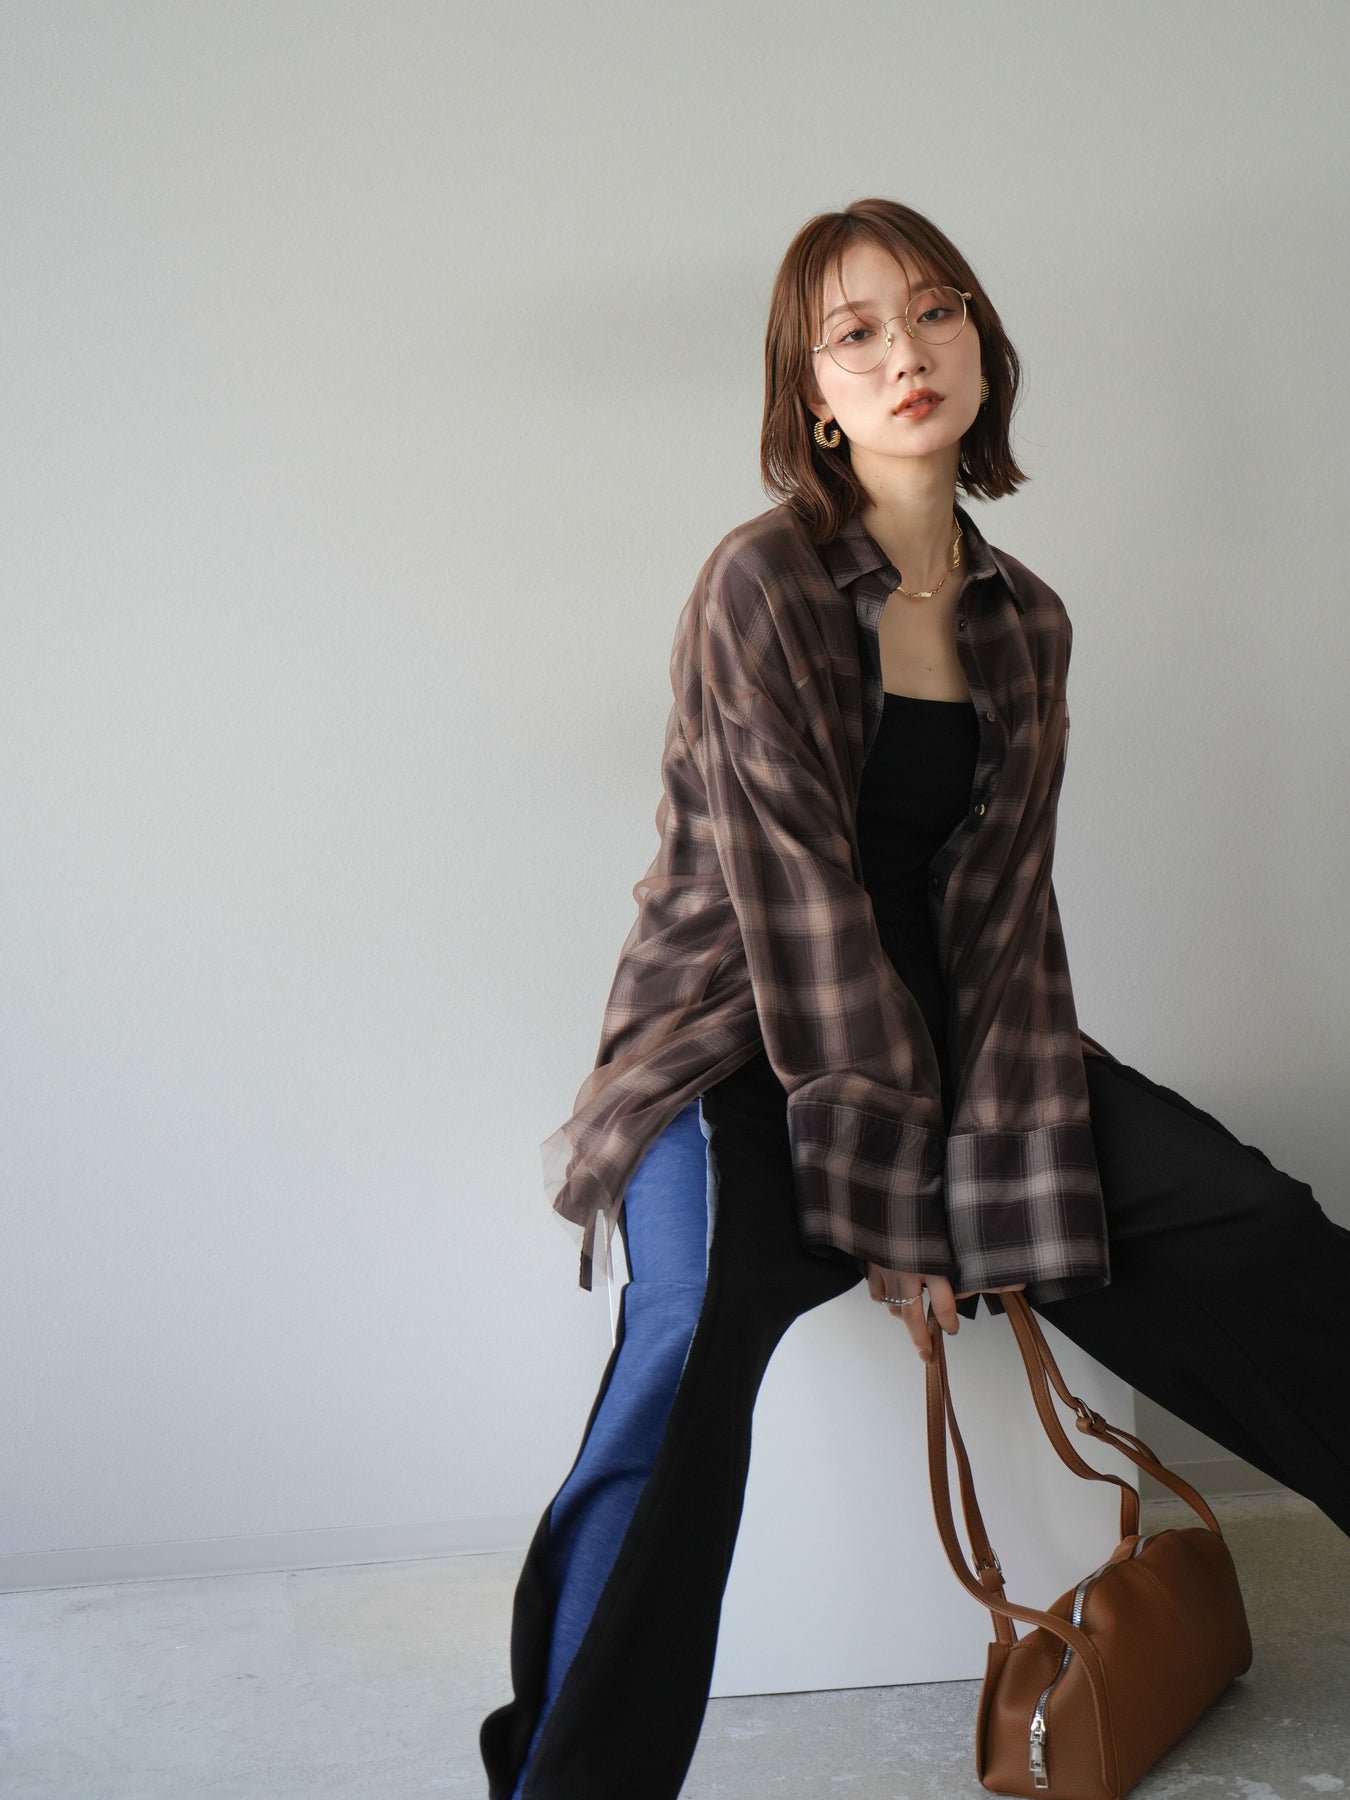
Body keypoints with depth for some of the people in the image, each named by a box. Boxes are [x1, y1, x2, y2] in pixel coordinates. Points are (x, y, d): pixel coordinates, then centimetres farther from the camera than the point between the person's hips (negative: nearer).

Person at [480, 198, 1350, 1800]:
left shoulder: (1024, 623, 6)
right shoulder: (765, 586, -11)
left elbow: (1000, 916, -1)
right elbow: (804, 904, -16)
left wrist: (1006, 1190, -12)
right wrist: (888, 1214, -17)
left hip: (933, 1030, 5)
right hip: (739, 1045, -5)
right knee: (693, 1336, -35)